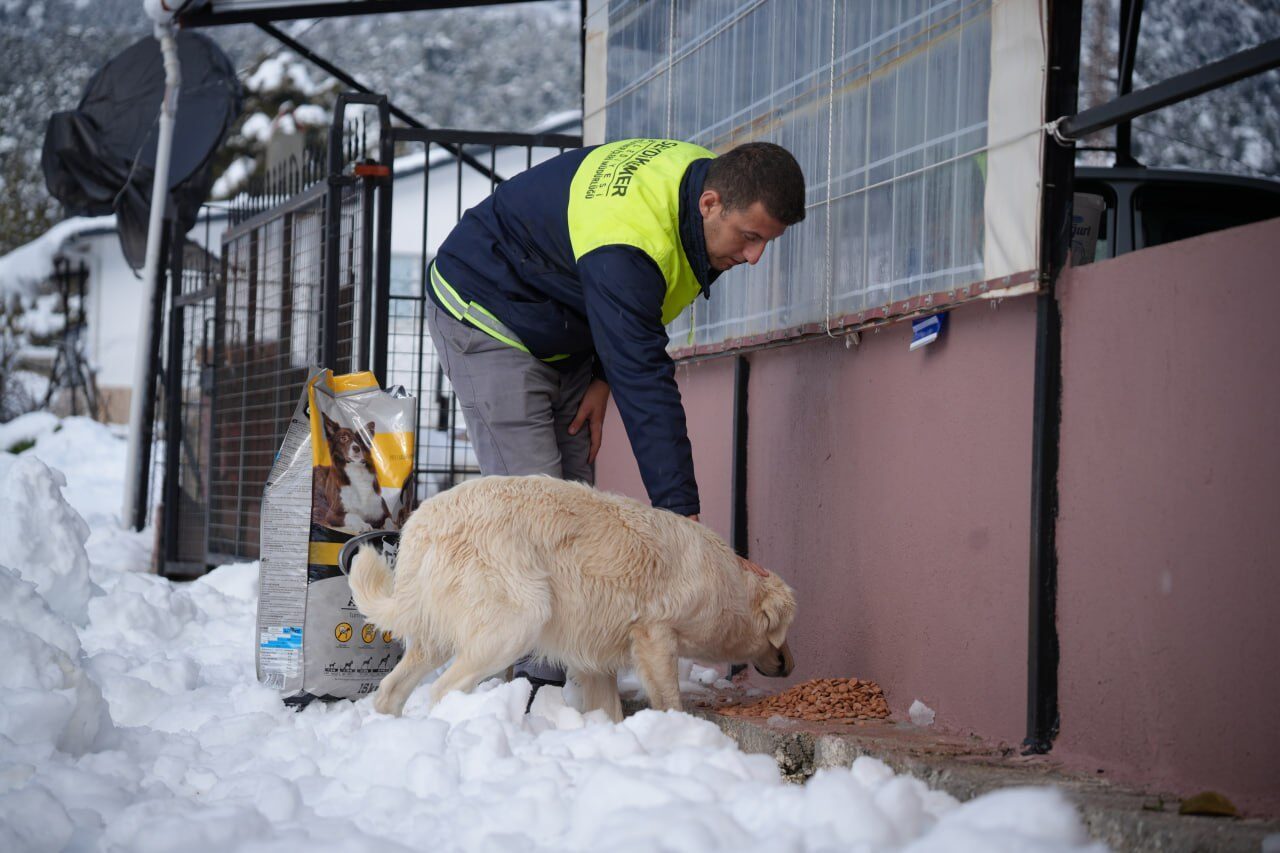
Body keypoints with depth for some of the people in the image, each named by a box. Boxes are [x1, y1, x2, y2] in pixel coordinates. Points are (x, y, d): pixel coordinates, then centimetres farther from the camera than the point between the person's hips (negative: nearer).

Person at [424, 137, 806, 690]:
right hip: (487, 313, -9)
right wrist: (681, 514, -41)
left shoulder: (707, 174, -10)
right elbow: (645, 386, -40)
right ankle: (537, 682, -16)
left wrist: (603, 377, -6)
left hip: (565, 338, 9)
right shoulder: (624, 243, -38)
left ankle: (569, 672, 0)